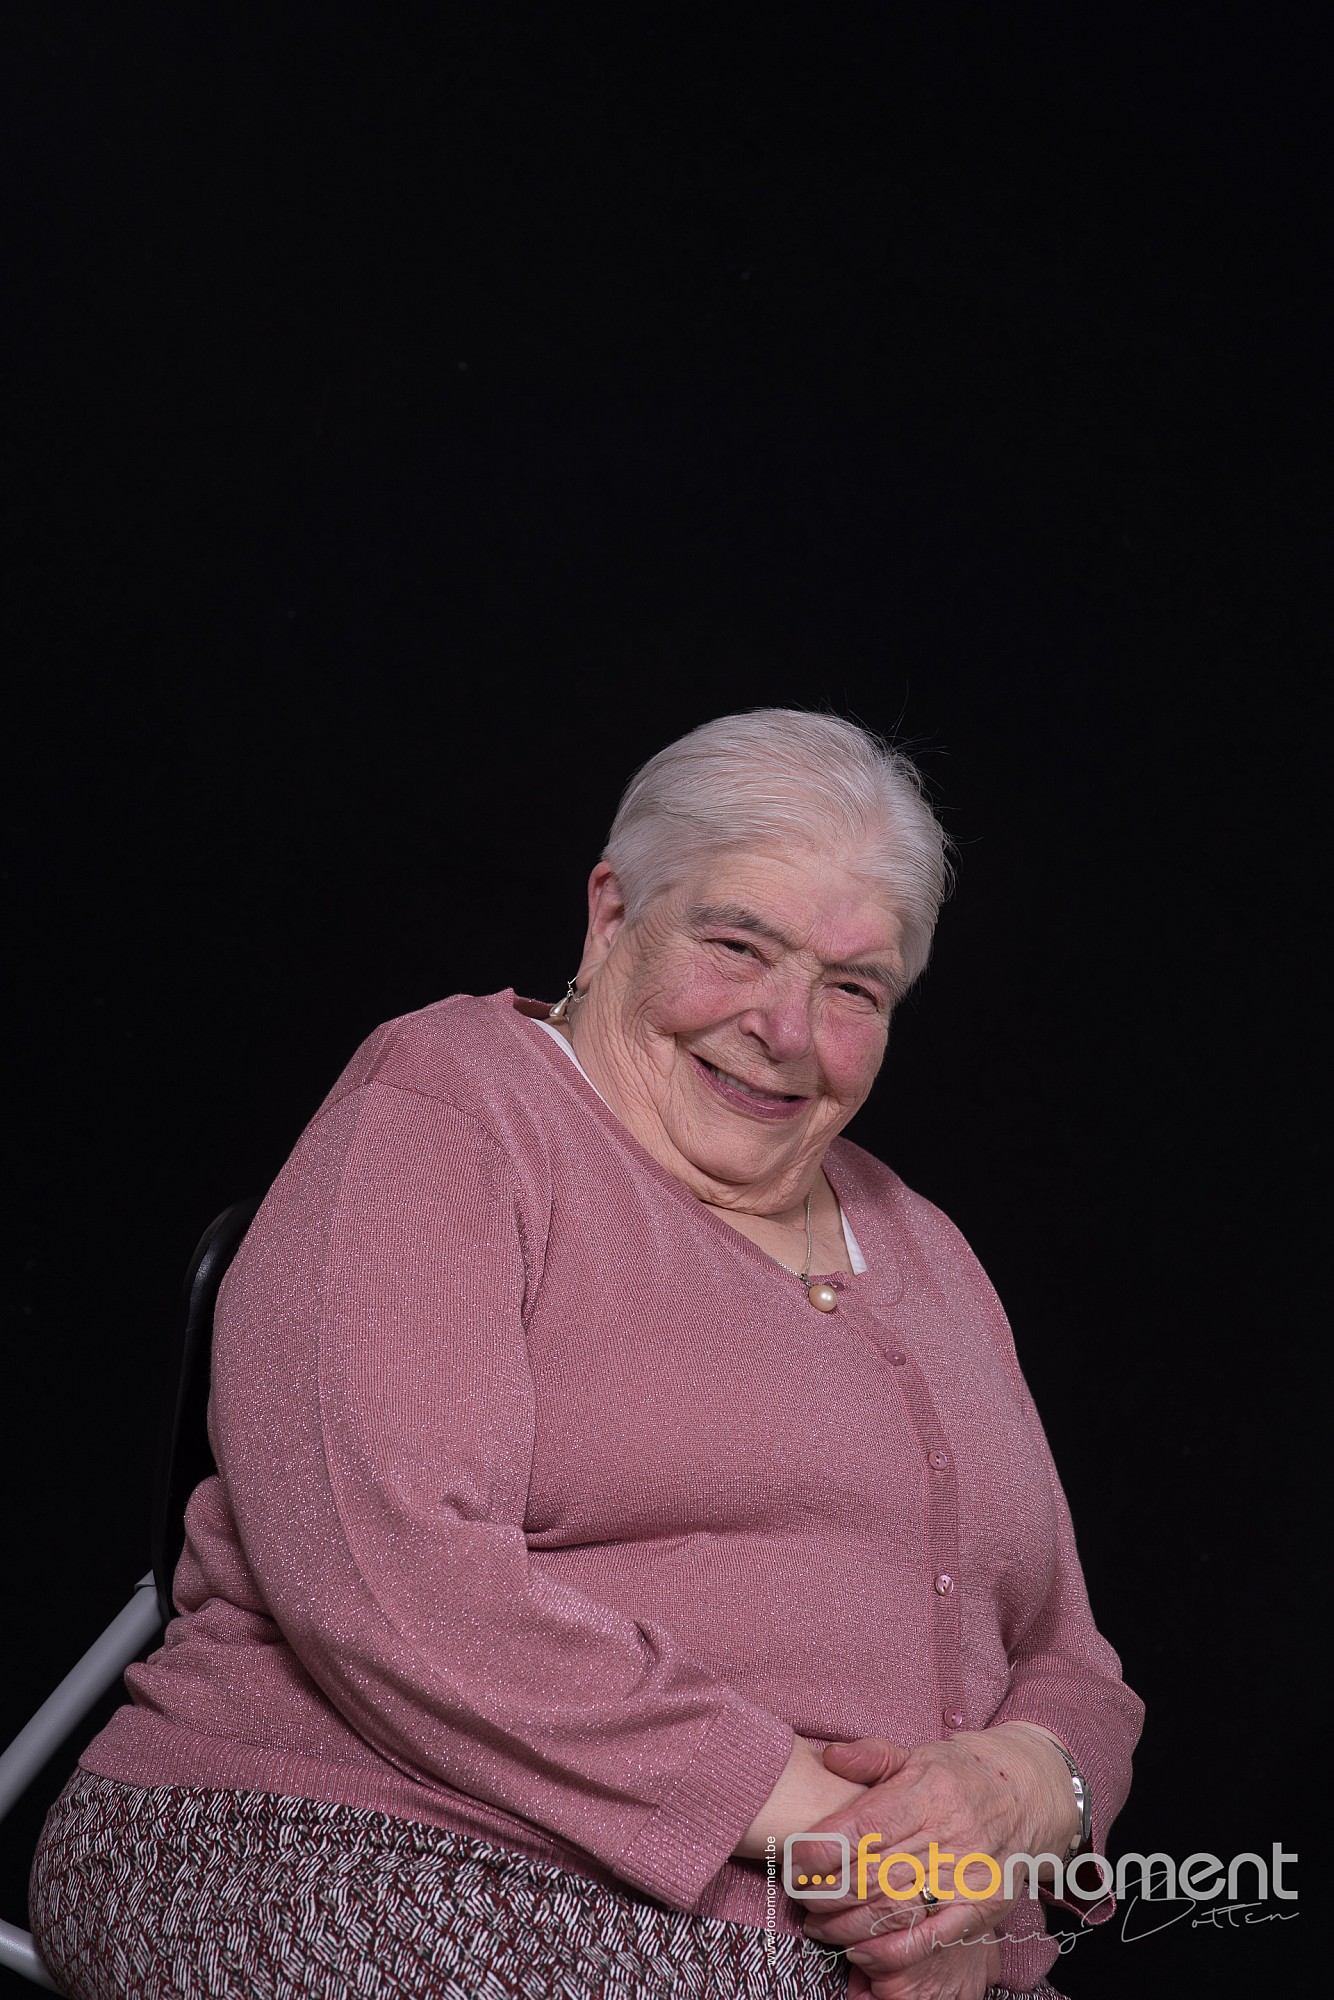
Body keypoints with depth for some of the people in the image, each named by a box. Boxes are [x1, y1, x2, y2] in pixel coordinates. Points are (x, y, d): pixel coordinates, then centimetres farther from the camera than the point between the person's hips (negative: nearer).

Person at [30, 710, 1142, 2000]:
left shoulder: (921, 1255, 20)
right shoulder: (443, 1109, -2)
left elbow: (1066, 1666, 20)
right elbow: (380, 1576, -16)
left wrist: (1029, 1784, -5)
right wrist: (809, 1810, -16)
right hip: (400, 1892, -6)